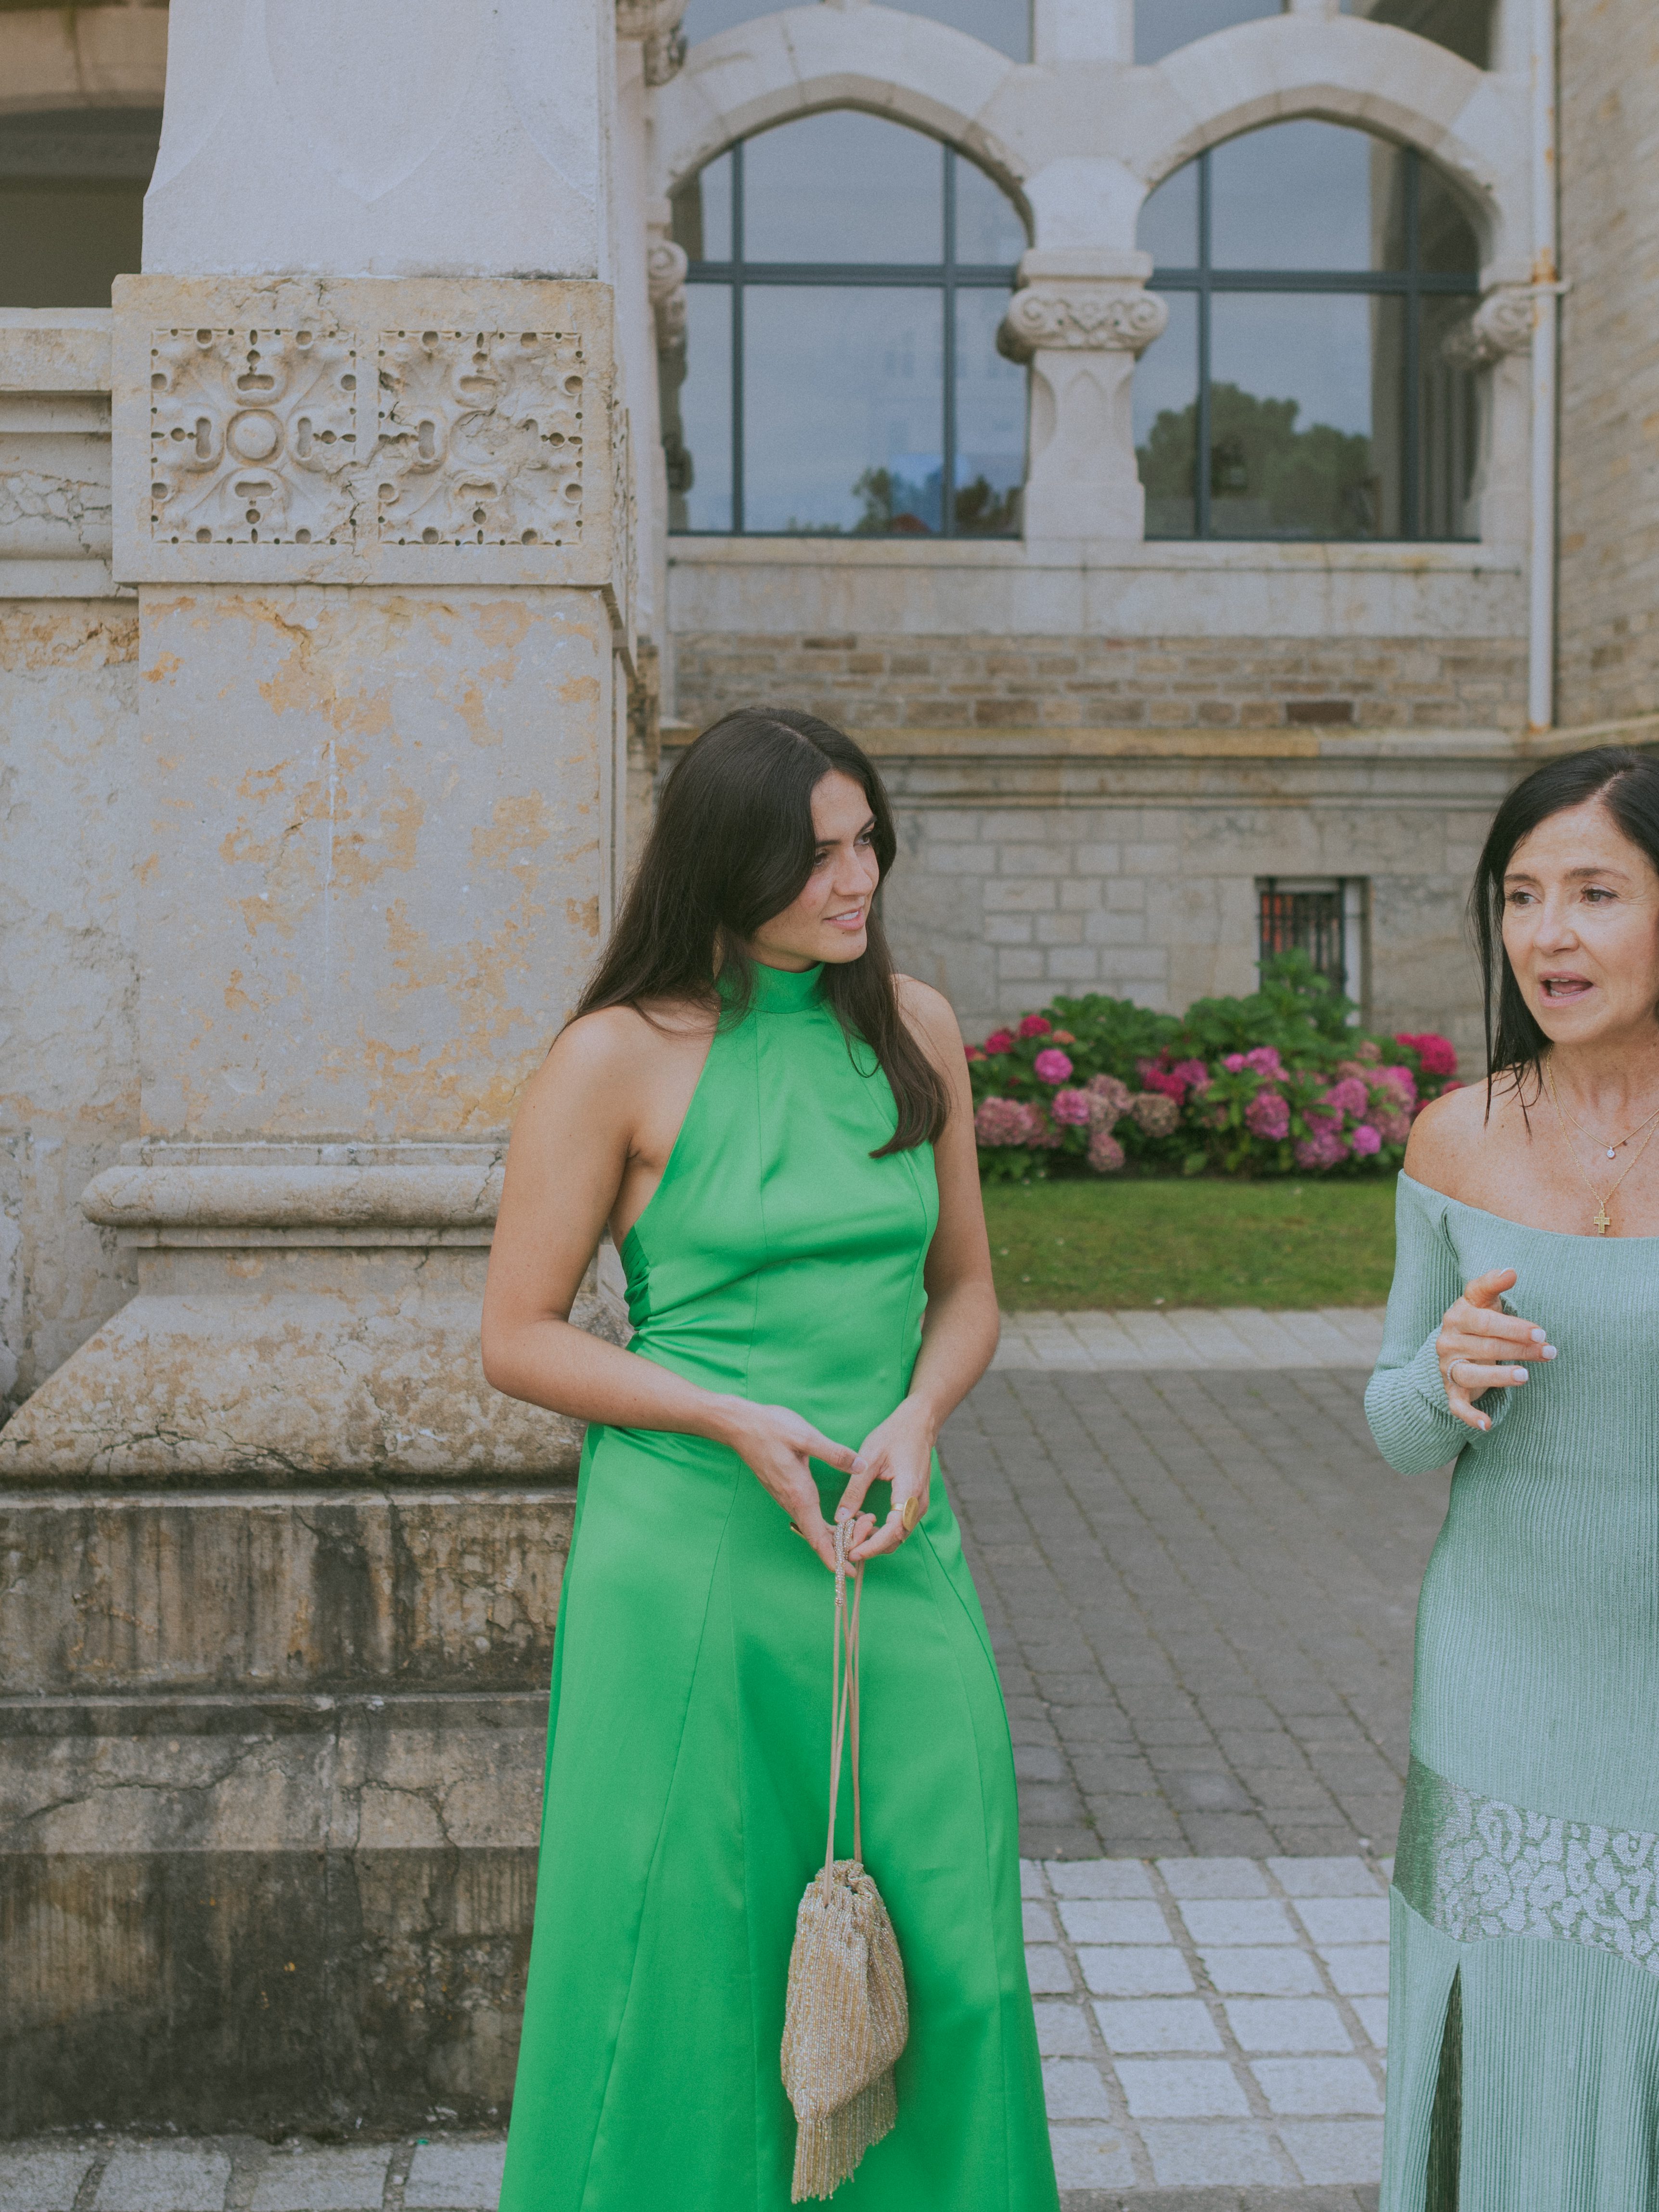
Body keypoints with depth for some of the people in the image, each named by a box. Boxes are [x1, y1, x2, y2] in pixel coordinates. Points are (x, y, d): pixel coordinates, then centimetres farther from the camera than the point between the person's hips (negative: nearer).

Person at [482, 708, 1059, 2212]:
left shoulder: (913, 1027, 6)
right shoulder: (621, 1057, -7)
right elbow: (520, 1338, -4)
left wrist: (916, 1418, -7)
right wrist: (737, 1419, -14)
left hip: (894, 1540, 4)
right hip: (690, 1553, -4)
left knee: (951, 1950, 6)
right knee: (688, 1961, 6)